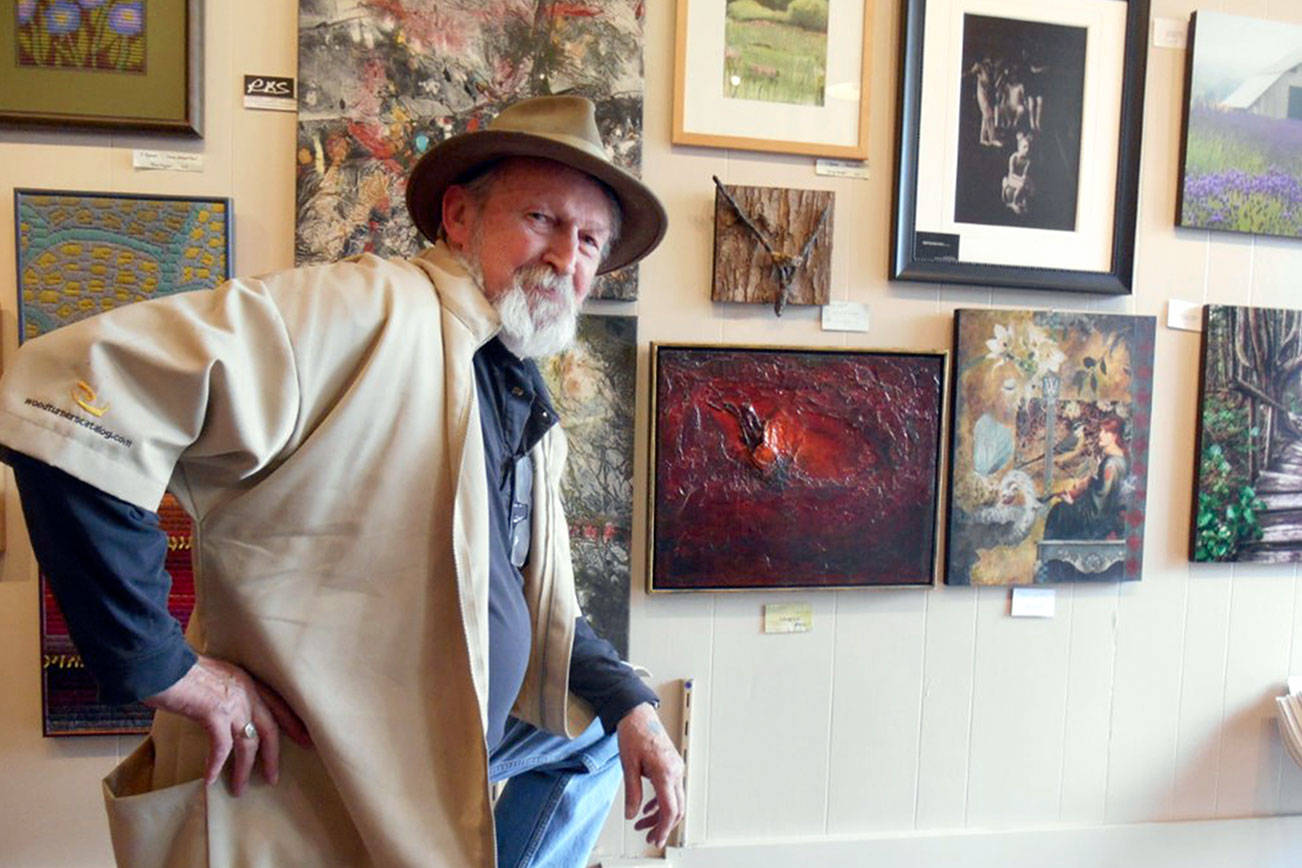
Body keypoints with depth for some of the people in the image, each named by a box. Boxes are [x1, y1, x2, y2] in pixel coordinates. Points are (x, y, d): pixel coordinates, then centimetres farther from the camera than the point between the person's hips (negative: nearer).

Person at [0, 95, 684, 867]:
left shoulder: (531, 407, 6)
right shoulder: (373, 312, -22)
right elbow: (65, 395, -31)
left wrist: (629, 705, 4)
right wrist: (156, 664, -27)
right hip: (308, 793, -9)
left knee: (599, 738, 22)